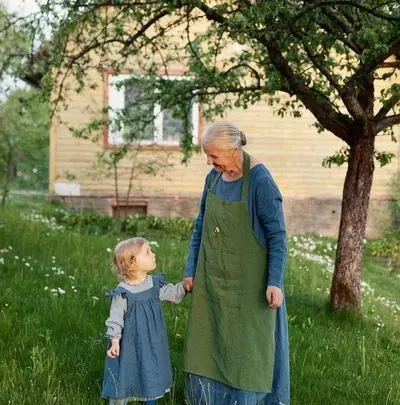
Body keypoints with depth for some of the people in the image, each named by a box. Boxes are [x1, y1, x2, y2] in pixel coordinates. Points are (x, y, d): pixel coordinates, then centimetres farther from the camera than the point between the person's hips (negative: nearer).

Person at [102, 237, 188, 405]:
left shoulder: (155, 284, -3)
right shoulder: (123, 292, -20)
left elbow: (173, 293, 10)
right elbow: (115, 319, -15)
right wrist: (114, 342, -18)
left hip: (152, 342, 6)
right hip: (130, 344, -6)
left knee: (151, 374, 21)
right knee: (124, 377, 7)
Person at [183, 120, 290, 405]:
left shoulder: (260, 181, -17)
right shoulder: (214, 177, 1)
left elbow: (277, 235, -15)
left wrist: (274, 282, -21)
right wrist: (191, 270, 9)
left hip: (248, 281, -6)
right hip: (213, 279, 6)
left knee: (246, 347, 6)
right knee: (208, 344, 13)